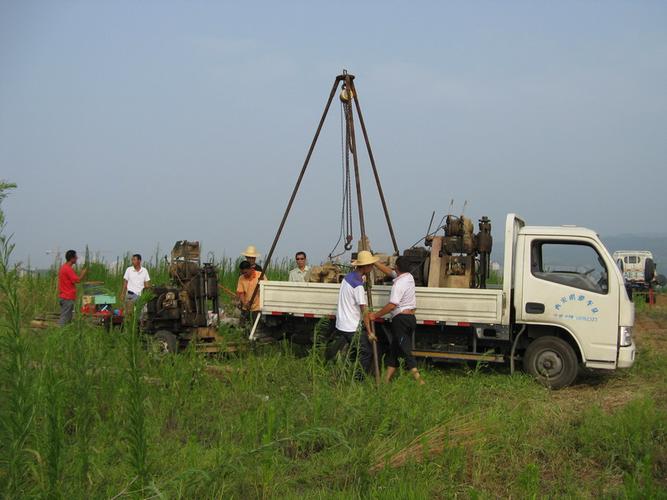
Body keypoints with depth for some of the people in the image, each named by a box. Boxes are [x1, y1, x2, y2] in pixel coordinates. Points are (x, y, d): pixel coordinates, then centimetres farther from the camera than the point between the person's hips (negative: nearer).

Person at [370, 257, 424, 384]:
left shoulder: (399, 284, -18)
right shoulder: (409, 277, 10)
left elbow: (392, 305, -24)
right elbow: (388, 271, 21)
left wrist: (375, 315, -15)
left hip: (401, 319, -9)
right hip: (411, 317, 9)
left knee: (405, 350, -7)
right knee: (394, 347, 13)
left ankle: (417, 378, -12)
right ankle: (387, 378, 16)